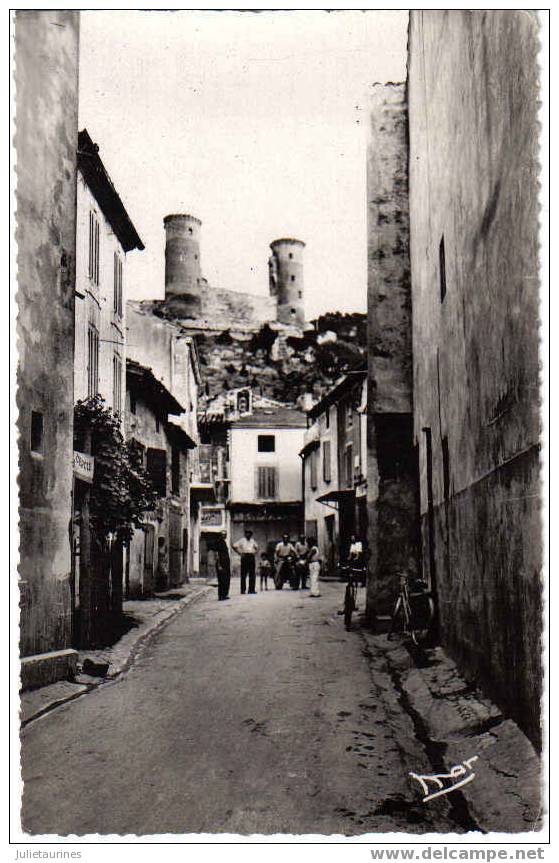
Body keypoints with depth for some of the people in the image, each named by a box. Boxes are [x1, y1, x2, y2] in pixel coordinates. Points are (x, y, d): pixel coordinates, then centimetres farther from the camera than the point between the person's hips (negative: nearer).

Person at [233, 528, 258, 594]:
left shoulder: (252, 541, 19)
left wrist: (255, 553, 14)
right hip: (245, 557, -5)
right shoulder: (242, 540, 4)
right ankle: (243, 590, -2)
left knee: (252, 574, 4)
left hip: (252, 557, 5)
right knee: (243, 574, -4)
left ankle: (251, 589, 8)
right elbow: (234, 546, -4)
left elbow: (256, 547, 32)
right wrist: (240, 553, -9)